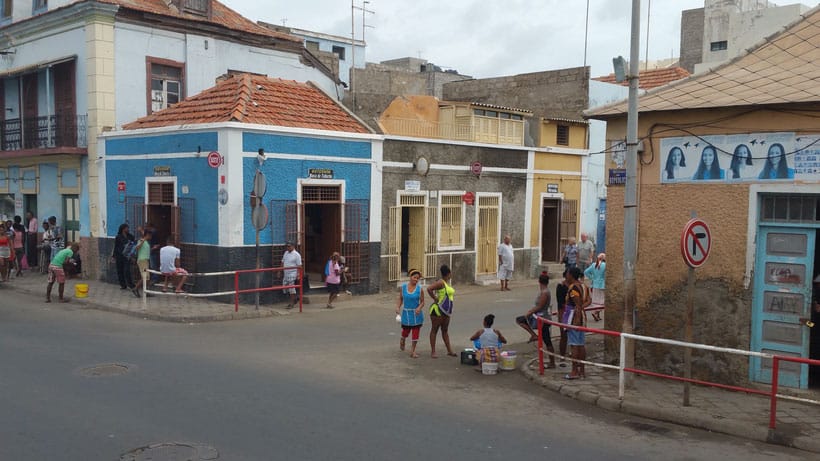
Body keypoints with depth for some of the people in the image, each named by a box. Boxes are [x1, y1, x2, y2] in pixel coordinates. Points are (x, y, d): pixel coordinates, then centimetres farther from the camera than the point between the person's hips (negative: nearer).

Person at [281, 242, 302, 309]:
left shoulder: (296, 255, -10)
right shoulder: (286, 253, 11)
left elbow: (299, 265, -12)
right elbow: (283, 262, 18)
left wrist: (298, 274, -18)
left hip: (292, 274, -8)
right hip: (285, 273, 8)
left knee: (291, 288, -5)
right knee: (285, 287, 11)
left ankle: (292, 303, 3)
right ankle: (294, 299, 28)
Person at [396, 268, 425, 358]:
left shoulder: (420, 289, -7)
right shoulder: (403, 287, -3)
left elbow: (422, 302, -3)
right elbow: (400, 299, 6)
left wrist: (419, 308, -22)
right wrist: (398, 307, -8)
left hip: (417, 314, -1)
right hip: (406, 313, 1)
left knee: (415, 333, 0)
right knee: (406, 331, 11)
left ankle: (412, 351, 14)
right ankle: (402, 340, 47)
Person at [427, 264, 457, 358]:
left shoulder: (447, 282, 11)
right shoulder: (440, 282, -18)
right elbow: (429, 289, -29)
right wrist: (435, 299, -20)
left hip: (446, 311, 9)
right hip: (438, 310, -9)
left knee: (445, 330, 14)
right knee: (434, 330, 0)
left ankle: (449, 350, 20)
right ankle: (433, 351, 5)